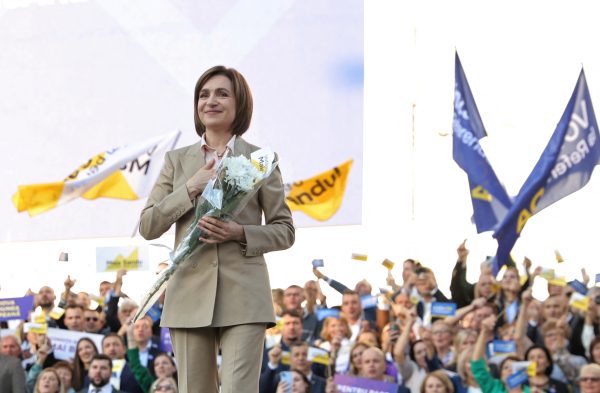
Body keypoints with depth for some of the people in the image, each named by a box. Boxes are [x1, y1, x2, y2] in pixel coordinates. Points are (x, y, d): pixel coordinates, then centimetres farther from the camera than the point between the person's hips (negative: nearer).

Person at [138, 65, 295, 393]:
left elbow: (284, 231, 8)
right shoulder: (177, 160, 12)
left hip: (243, 296, -2)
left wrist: (241, 233, -11)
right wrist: (192, 187, -7)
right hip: (190, 295, 3)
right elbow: (148, 226, 6)